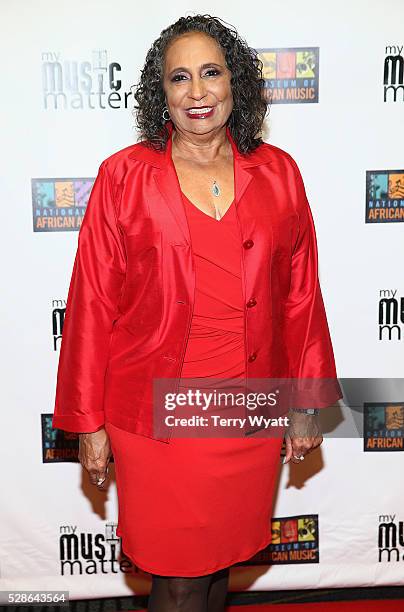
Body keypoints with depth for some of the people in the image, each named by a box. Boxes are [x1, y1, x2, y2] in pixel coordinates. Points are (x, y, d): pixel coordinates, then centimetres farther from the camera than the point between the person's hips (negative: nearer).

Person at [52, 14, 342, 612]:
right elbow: (92, 301, -4)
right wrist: (88, 422, -2)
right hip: (155, 416, -2)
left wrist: (307, 403, 7)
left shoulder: (278, 173, 1)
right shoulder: (124, 176, -6)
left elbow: (301, 294, 5)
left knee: (220, 560, 21)